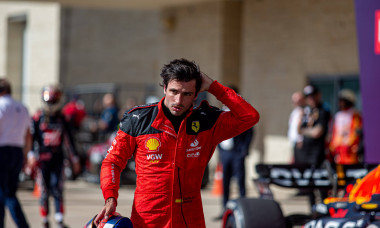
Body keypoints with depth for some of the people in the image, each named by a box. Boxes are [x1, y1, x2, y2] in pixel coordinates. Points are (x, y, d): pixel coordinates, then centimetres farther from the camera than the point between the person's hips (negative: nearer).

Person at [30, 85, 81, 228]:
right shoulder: (38, 118, 0)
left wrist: (75, 159, 18)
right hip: (42, 160, -2)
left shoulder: (62, 119, 10)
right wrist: (32, 156, -16)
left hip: (57, 158, 2)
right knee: (44, 191, 2)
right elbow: (31, 137, -4)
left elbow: (69, 140, 16)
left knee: (57, 188, -10)